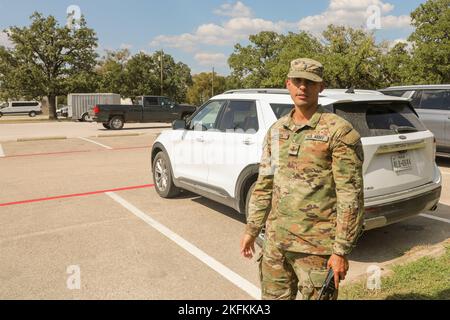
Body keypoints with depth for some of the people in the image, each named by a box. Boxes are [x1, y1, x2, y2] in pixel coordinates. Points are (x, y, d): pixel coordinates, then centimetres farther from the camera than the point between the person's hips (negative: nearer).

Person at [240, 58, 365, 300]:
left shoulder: (339, 132, -11)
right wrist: (251, 229, 12)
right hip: (275, 241, 6)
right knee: (273, 296, 18)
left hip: (316, 247, -6)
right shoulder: (276, 130, 8)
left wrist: (342, 250, -15)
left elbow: (351, 196, -13)